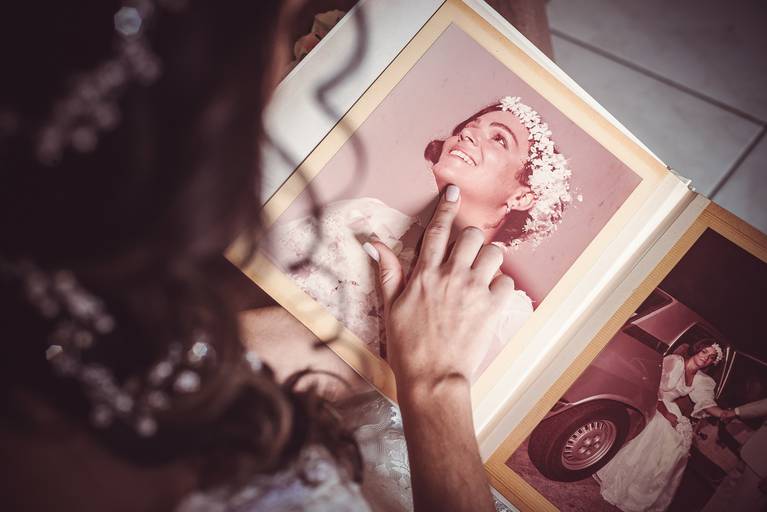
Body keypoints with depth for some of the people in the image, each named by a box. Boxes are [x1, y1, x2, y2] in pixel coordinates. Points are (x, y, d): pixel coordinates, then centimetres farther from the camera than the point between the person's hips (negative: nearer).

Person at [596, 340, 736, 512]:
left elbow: (706, 402, -5)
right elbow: (654, 387, -15)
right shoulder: (673, 361, -11)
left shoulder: (702, 380, 8)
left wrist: (722, 413, -25)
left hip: (668, 408, 6)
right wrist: (665, 414, -18)